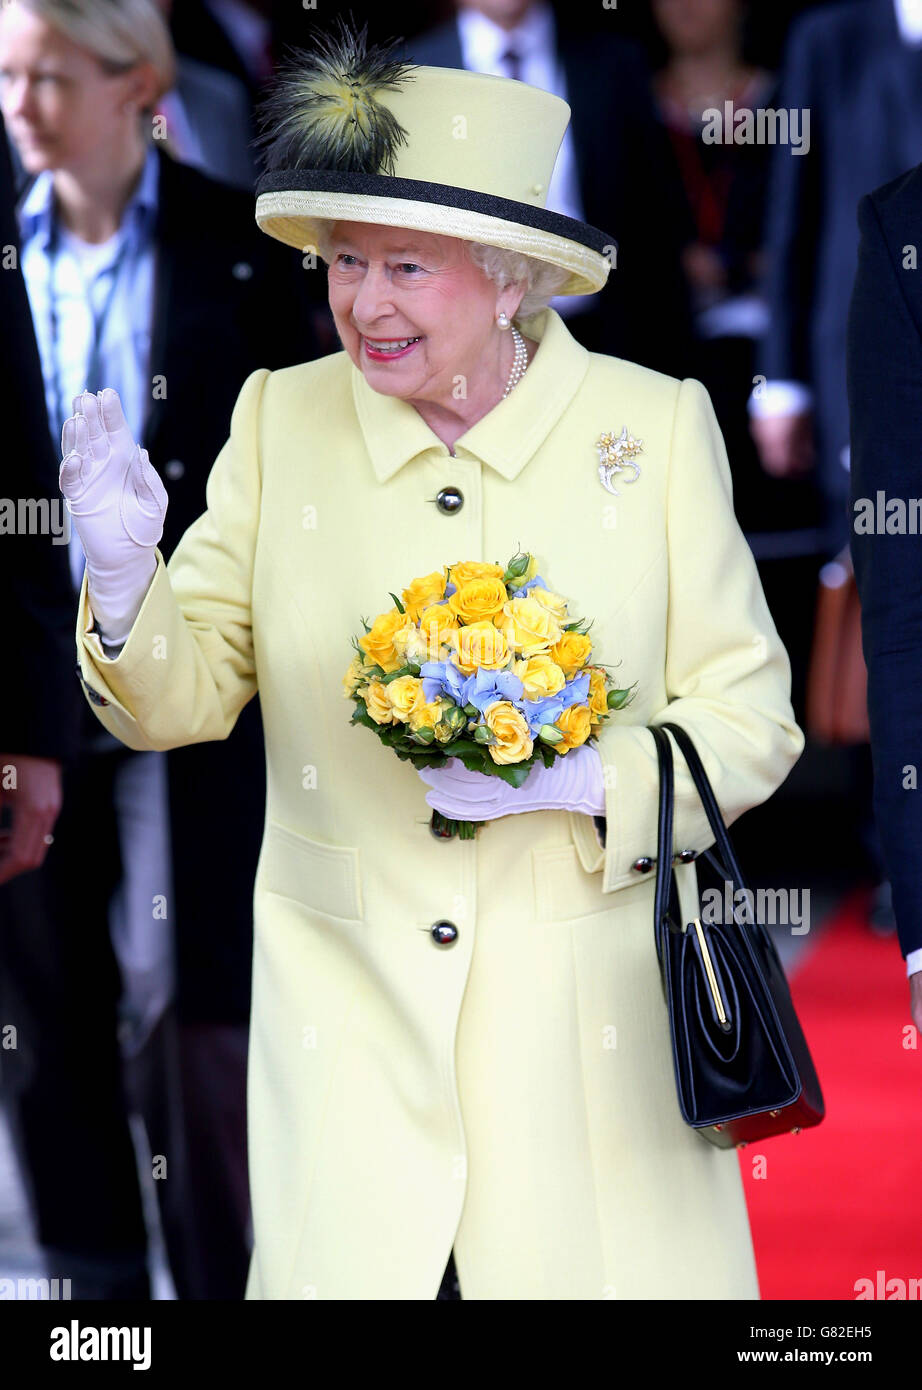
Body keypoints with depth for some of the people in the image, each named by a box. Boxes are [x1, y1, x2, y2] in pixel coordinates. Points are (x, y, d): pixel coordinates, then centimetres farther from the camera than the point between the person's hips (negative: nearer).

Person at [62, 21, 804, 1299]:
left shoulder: (654, 427, -2)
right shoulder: (282, 419, 2)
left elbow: (750, 719, 0)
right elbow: (182, 700, 2)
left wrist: (582, 783, -17)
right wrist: (125, 570, -18)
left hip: (588, 1016, -1)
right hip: (347, 1017, 1)